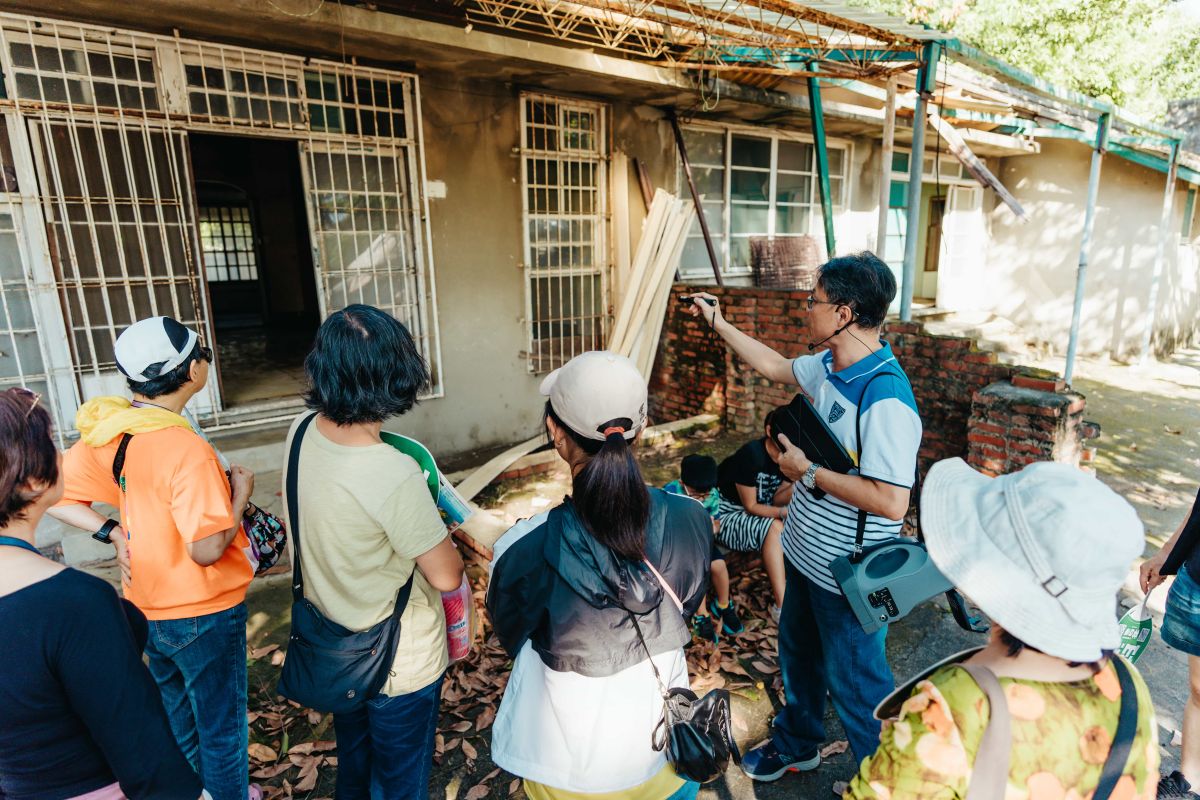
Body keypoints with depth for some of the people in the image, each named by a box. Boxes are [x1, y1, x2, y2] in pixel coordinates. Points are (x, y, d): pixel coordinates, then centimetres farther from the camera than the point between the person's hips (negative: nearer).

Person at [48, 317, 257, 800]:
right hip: (203, 614, -8)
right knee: (222, 727, 15)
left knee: (179, 717, 29)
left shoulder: (106, 431, -7)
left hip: (146, 604, 8)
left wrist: (114, 532, -3)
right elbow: (207, 549, -28)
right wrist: (240, 493, -14)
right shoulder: (185, 448, -30)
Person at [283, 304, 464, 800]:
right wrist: (438, 534, -4)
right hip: (399, 663, -6)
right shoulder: (395, 476, -36)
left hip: (333, 644, 7)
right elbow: (446, 576, -24)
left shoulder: (302, 432, -15)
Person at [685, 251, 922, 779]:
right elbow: (775, 366, 16)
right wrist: (717, 324, 19)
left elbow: (891, 502, -34)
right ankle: (797, 743, 54)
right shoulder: (827, 366, -3)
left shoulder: (886, 399, -31)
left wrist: (808, 472, -24)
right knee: (798, 653, 28)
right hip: (805, 553, 9)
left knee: (852, 678, 12)